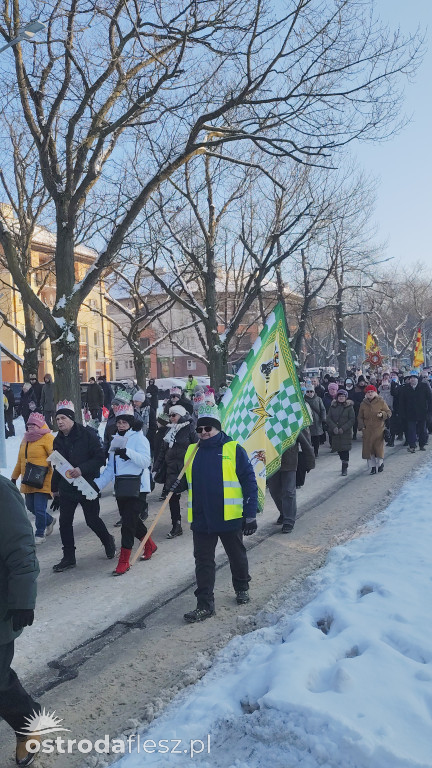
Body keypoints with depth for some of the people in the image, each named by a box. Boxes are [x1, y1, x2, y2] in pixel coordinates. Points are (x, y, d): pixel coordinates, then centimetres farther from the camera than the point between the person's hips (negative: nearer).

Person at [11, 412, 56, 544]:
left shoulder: (47, 438, -9)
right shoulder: (25, 439, 15)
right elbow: (20, 461, 23)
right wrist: (14, 477, 26)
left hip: (43, 482, -8)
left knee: (39, 509, -5)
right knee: (31, 507, 15)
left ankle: (40, 534, 14)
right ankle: (49, 521, 39)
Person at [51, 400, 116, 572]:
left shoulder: (87, 434, -12)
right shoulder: (58, 440, 7)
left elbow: (100, 457, -15)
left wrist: (82, 469, -27)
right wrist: (54, 487, 20)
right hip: (66, 488, 6)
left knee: (92, 520, 3)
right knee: (65, 522, 4)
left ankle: (108, 541, 32)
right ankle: (68, 558, 17)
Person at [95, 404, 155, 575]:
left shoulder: (139, 438, -6)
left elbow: (145, 461, -21)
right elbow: (111, 468, 14)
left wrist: (128, 452, -34)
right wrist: (97, 484, 4)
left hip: (137, 488, -7)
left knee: (129, 521, -10)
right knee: (132, 520, 14)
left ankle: (124, 561, -1)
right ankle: (150, 545, 38)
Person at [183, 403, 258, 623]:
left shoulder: (234, 450, -9)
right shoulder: (191, 452, 5)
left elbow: (250, 483, -8)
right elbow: (184, 481, 19)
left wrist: (251, 515, -10)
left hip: (230, 518, -3)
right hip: (201, 519, 3)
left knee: (237, 556, 17)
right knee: (203, 562, 5)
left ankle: (242, 588, 41)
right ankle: (205, 605, 14)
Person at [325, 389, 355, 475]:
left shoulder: (349, 407, -1)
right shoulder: (333, 406, 7)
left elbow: (352, 419, -5)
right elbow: (328, 418, 3)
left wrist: (343, 428, -14)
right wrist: (334, 427, -12)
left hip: (346, 432, -3)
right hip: (335, 432, 3)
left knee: (345, 449, -7)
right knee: (339, 449, 7)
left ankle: (345, 468, 0)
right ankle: (344, 463, 28)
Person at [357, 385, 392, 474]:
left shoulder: (381, 402, -1)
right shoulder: (363, 404, 6)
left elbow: (389, 412, 4)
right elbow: (360, 417, 12)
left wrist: (382, 414, -17)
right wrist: (362, 426, -1)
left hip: (379, 429, -2)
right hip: (367, 430, 2)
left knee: (379, 447, -1)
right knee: (369, 448, 1)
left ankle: (380, 463, 26)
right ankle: (373, 466, 13)